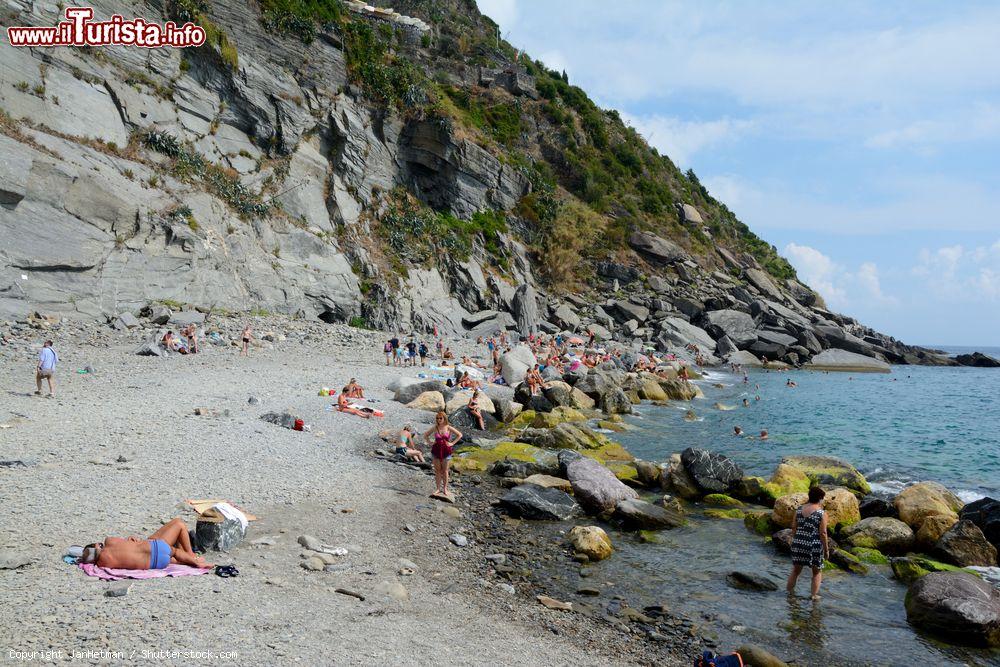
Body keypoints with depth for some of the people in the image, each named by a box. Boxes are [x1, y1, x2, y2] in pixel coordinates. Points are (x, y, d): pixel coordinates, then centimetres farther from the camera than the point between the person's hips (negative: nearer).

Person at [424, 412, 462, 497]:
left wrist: (452, 443, -2)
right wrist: (430, 443, 1)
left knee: (445, 471, 4)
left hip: (446, 451, -1)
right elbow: (425, 435, 13)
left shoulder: (448, 428, -4)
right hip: (436, 450, 1)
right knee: (437, 470, 6)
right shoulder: (434, 428, -1)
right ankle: (438, 489, 13)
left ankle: (445, 489, 13)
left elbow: (459, 435, 2)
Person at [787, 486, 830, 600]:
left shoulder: (799, 510, 3)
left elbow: (793, 528, 6)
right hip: (814, 546, -4)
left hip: (798, 544, 4)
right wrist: (826, 549, -2)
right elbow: (823, 533, -11)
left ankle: (789, 591, 26)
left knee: (796, 570, 19)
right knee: (817, 572, 17)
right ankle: (814, 595, 16)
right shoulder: (822, 513, -10)